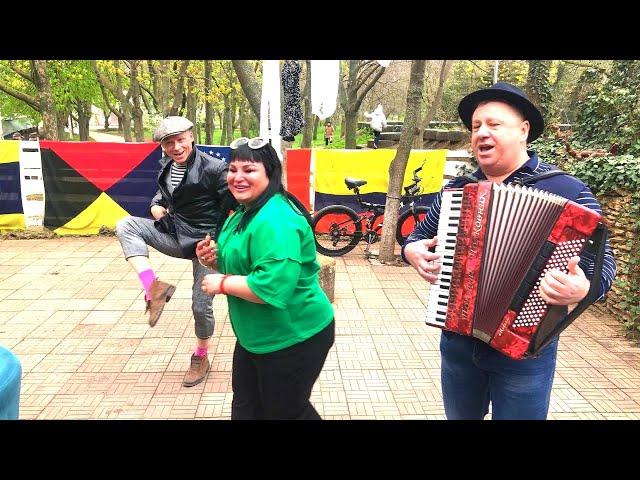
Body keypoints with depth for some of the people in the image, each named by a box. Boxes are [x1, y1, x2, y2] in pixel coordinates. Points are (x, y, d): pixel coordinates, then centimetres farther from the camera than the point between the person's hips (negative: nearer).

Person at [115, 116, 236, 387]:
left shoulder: (213, 168, -19)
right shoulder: (166, 167, 4)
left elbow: (235, 203, -17)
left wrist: (218, 238, -17)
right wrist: (156, 205, 2)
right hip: (175, 235, 6)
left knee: (201, 305, 2)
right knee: (125, 226, -10)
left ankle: (201, 357, 30)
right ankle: (153, 288, -18)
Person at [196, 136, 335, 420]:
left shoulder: (275, 220, -28)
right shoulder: (244, 213, 6)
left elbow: (273, 285, -37)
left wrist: (222, 284, -24)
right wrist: (214, 260, -2)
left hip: (293, 338, -10)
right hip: (255, 334, 10)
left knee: (285, 412, 13)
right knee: (246, 406, 26)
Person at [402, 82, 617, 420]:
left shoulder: (567, 191, -8)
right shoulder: (456, 189, 5)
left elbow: (600, 262, -9)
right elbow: (419, 236, 17)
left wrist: (582, 288, -31)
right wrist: (412, 250, -6)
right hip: (457, 342, 4)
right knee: (460, 416, 22)